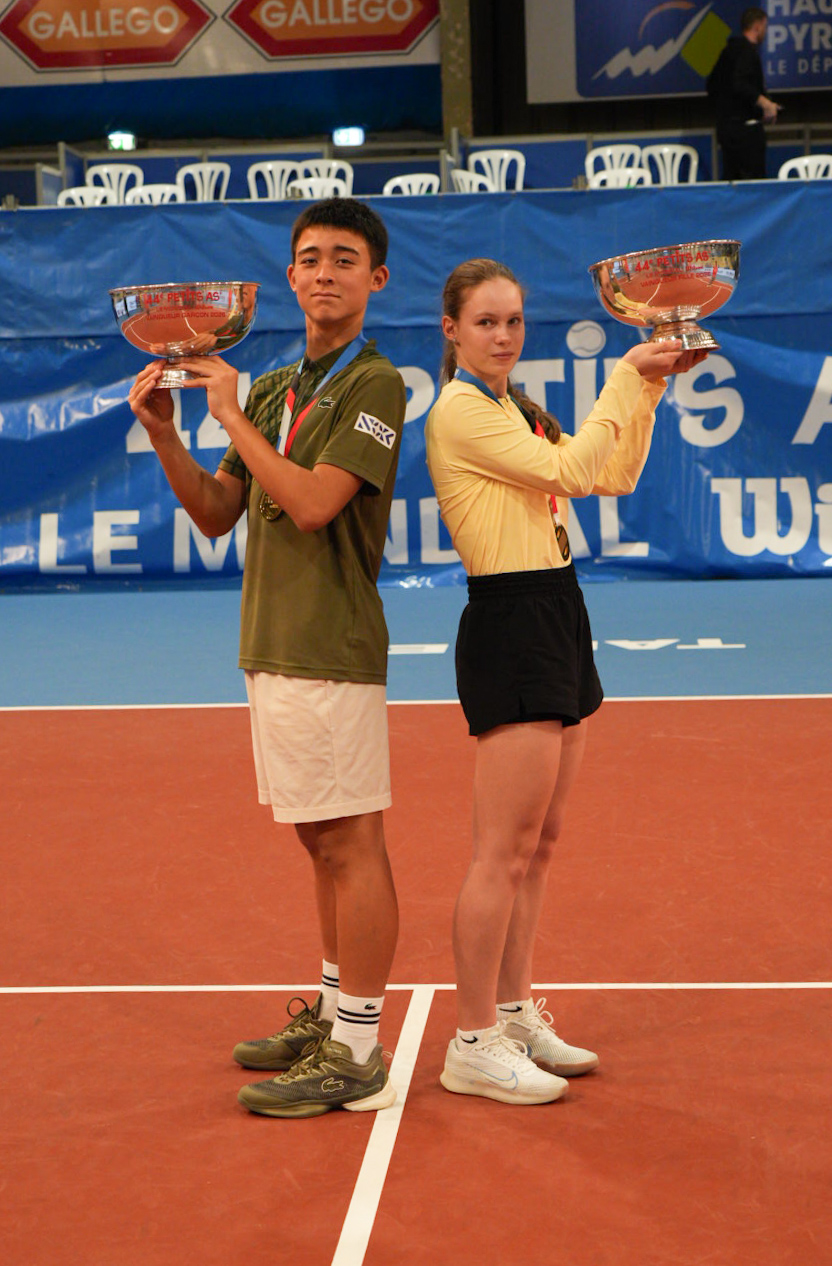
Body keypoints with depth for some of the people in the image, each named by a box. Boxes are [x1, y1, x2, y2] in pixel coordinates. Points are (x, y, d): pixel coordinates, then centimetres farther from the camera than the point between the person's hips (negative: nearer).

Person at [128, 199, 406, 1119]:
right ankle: (330, 1016, 27)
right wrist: (163, 433, 1)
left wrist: (230, 415, -11)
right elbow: (215, 515, 15)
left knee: (350, 844, -4)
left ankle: (355, 1056, 2)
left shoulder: (374, 385, -9)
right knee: (322, 842, 16)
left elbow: (312, 503, -20)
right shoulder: (272, 389, 16)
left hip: (330, 653, -8)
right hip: (272, 649, 8)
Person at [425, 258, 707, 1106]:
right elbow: (572, 471, -18)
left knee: (537, 845, 14)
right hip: (508, 628, -10)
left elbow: (615, 475, 20)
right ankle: (473, 1045, 1)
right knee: (503, 853, -7)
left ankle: (516, 1013, 23)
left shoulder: (517, 408, 17)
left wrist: (650, 387, 11)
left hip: (555, 621, 10)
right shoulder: (460, 411, -11)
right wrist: (623, 378, -10)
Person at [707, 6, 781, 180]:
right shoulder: (748, 50, -12)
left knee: (730, 178, 10)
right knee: (754, 179, -9)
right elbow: (740, 86, -25)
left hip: (725, 125, 10)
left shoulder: (728, 50, 17)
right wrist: (765, 103, -24)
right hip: (745, 126, -10)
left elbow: (712, 87, 23)